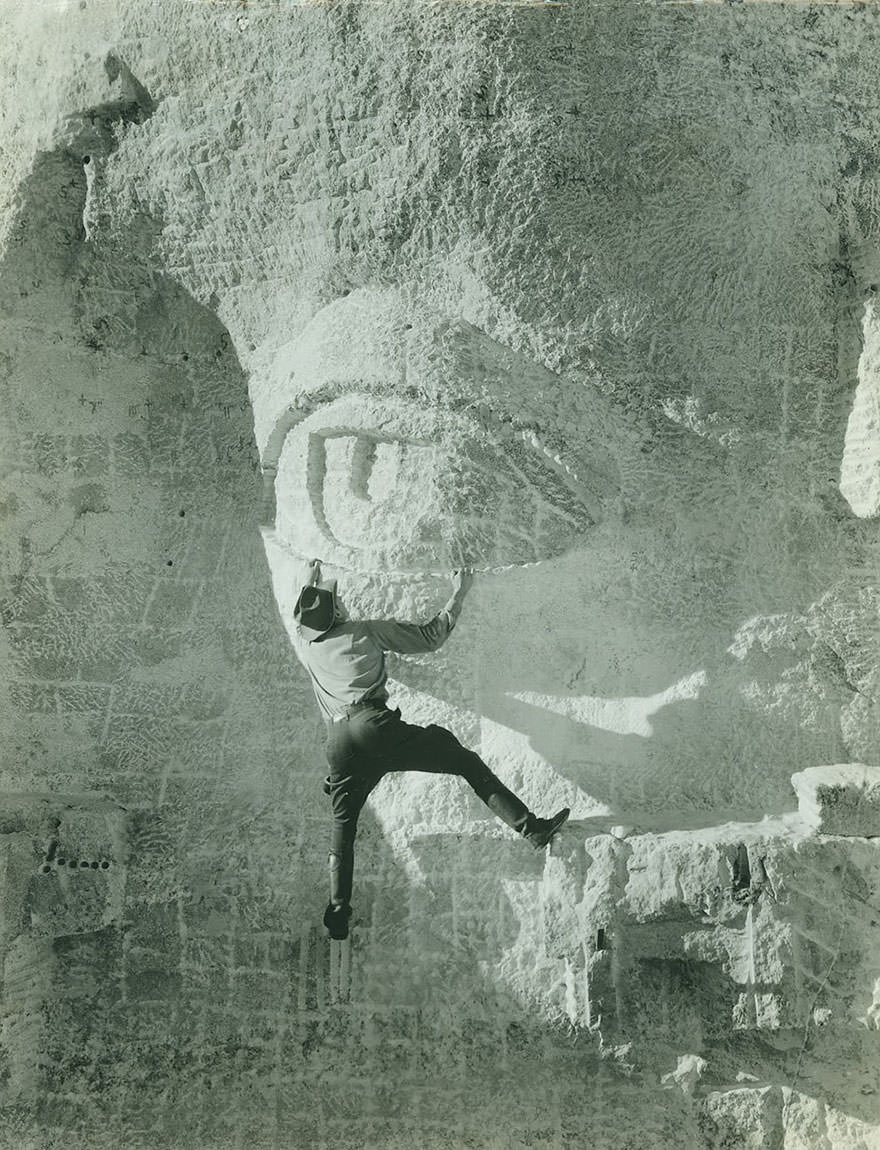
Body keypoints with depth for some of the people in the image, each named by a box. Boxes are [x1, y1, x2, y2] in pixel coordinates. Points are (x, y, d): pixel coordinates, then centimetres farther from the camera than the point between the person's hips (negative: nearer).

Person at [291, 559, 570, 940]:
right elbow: (429, 637, 11)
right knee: (466, 762, -2)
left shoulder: (303, 644, 20)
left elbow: (299, 619, 46)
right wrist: (458, 595, 22)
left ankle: (338, 914, 14)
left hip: (338, 744, 5)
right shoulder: (365, 631, 8)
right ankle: (531, 827, -11)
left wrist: (310, 581, 61)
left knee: (342, 825, 19)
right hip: (374, 726, -4)